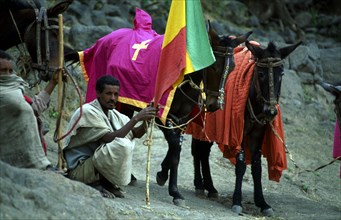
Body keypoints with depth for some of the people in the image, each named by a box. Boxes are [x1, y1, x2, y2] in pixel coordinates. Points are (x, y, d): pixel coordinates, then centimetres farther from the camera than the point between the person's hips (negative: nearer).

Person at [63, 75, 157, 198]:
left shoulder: (113, 114, 10)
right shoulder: (87, 111, -17)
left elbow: (136, 133, 7)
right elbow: (109, 138, -24)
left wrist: (146, 120, -14)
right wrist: (135, 119, -24)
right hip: (78, 169, -9)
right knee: (122, 145, -26)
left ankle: (107, 183, 2)